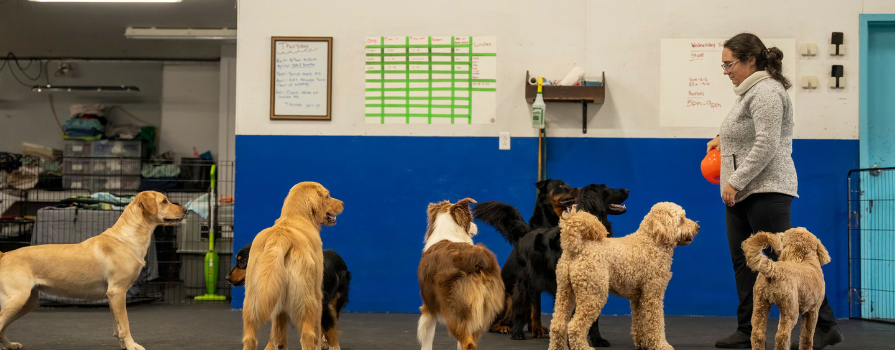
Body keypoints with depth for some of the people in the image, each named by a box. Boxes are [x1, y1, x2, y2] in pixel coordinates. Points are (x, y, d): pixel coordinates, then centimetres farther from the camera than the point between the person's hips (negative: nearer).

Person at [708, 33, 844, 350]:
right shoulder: (750, 92, 17)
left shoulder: (766, 92, -13)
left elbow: (766, 145, -21)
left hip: (765, 190, -10)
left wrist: (736, 181, -20)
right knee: (743, 262, 8)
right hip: (742, 193, 10)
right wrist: (723, 137, 21)